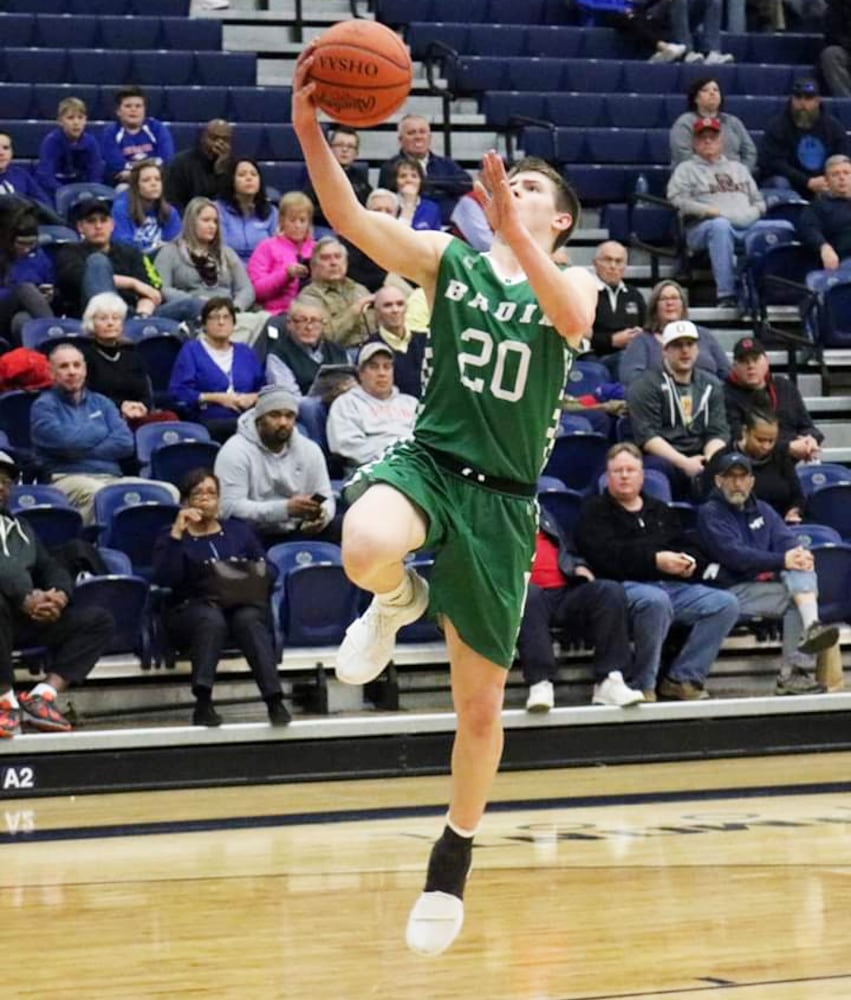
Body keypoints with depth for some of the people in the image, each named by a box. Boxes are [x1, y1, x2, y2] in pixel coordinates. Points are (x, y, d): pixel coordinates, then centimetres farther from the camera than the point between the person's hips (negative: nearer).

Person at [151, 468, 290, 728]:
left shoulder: (238, 531, 23)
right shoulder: (172, 537, 14)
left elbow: (268, 567, 14)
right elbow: (163, 578, -5)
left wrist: (258, 575, -9)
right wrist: (177, 533, -10)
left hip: (242, 605, 2)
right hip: (192, 609, -2)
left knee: (249, 619, -34)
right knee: (211, 618, -37)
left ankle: (274, 700, -48)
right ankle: (203, 703, -46)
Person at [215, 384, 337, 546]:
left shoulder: (310, 449, 5)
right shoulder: (236, 452, -12)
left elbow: (326, 498, 8)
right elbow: (230, 508, -21)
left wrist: (322, 516, -19)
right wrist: (285, 509, -31)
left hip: (299, 533, 4)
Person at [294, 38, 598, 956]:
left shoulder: (572, 282, 4)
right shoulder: (448, 257, 5)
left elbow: (571, 320, -22)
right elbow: (350, 221, -12)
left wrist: (514, 234, -34)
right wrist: (309, 131, -27)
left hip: (501, 499, 0)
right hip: (427, 459, 0)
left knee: (480, 702, 5)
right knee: (365, 550, -38)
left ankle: (452, 861, 27)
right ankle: (397, 604, 1)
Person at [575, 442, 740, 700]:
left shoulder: (660, 510, 30)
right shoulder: (595, 510, 10)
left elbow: (691, 549, 23)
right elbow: (605, 555, -8)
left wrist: (690, 563, -4)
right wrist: (655, 561, -18)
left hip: (674, 586, 6)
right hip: (625, 585, -6)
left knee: (725, 604, -15)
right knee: (656, 601, -39)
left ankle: (682, 679, -12)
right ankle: (642, 685, -25)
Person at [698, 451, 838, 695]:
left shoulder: (762, 510, 23)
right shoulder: (710, 513, 1)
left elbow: (785, 539, 7)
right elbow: (735, 556, -14)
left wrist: (799, 554, -19)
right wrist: (782, 560, -23)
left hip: (771, 583, 5)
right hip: (735, 590, -5)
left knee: (801, 570, -24)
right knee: (796, 595, -24)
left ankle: (811, 627, -38)